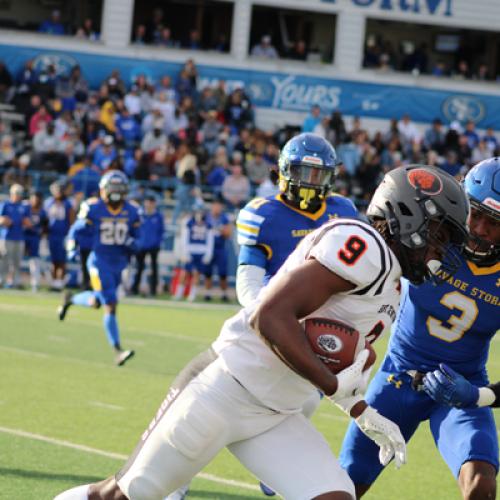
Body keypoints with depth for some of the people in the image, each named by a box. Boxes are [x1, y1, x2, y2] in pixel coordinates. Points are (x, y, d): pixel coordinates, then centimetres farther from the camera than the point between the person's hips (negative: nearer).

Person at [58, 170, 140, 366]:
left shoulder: (131, 212, -2)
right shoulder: (93, 209, -13)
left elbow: (136, 239, 9)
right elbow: (77, 230, -2)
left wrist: (131, 242, -12)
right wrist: (72, 247, -15)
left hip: (119, 264, 5)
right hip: (100, 262, -5)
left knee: (97, 302, 18)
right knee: (111, 306, -12)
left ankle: (70, 300, 47)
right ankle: (117, 351, -3)